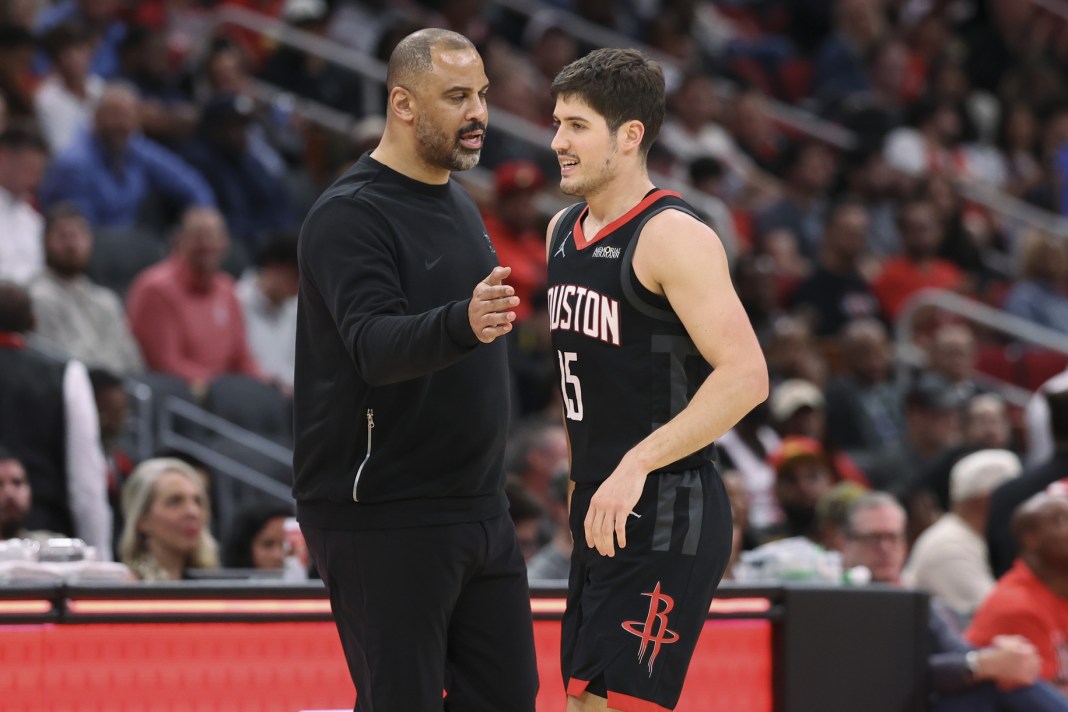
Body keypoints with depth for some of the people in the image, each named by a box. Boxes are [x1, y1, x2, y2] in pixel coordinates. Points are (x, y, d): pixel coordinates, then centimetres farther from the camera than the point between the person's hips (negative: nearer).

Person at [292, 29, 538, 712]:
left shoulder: (461, 206, 15)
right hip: (383, 520, -8)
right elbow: (375, 346, -29)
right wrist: (463, 324, -46)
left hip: (480, 513, 9)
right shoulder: (350, 215, -13)